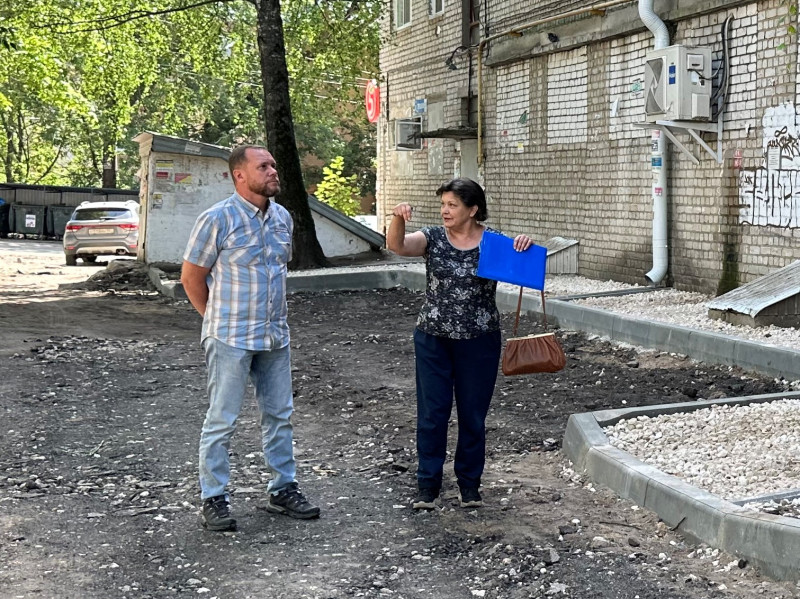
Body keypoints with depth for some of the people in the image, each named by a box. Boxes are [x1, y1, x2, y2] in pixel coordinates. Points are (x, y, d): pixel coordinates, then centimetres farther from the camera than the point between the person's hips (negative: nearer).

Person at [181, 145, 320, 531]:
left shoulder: (283, 217, 7)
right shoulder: (218, 219, -12)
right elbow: (191, 276, -5)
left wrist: (273, 318, 16)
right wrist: (217, 320, 2)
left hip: (275, 336, 6)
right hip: (231, 339, -6)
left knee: (279, 415, 13)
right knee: (221, 420, 1)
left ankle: (283, 489, 25)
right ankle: (213, 500, 10)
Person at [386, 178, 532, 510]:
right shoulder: (433, 237, -1)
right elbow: (397, 246, -16)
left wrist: (524, 247, -28)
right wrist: (398, 220, -36)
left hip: (479, 342, -1)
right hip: (433, 339, 1)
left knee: (473, 415, 9)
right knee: (431, 413, 4)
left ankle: (469, 483, 24)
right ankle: (428, 485, 15)